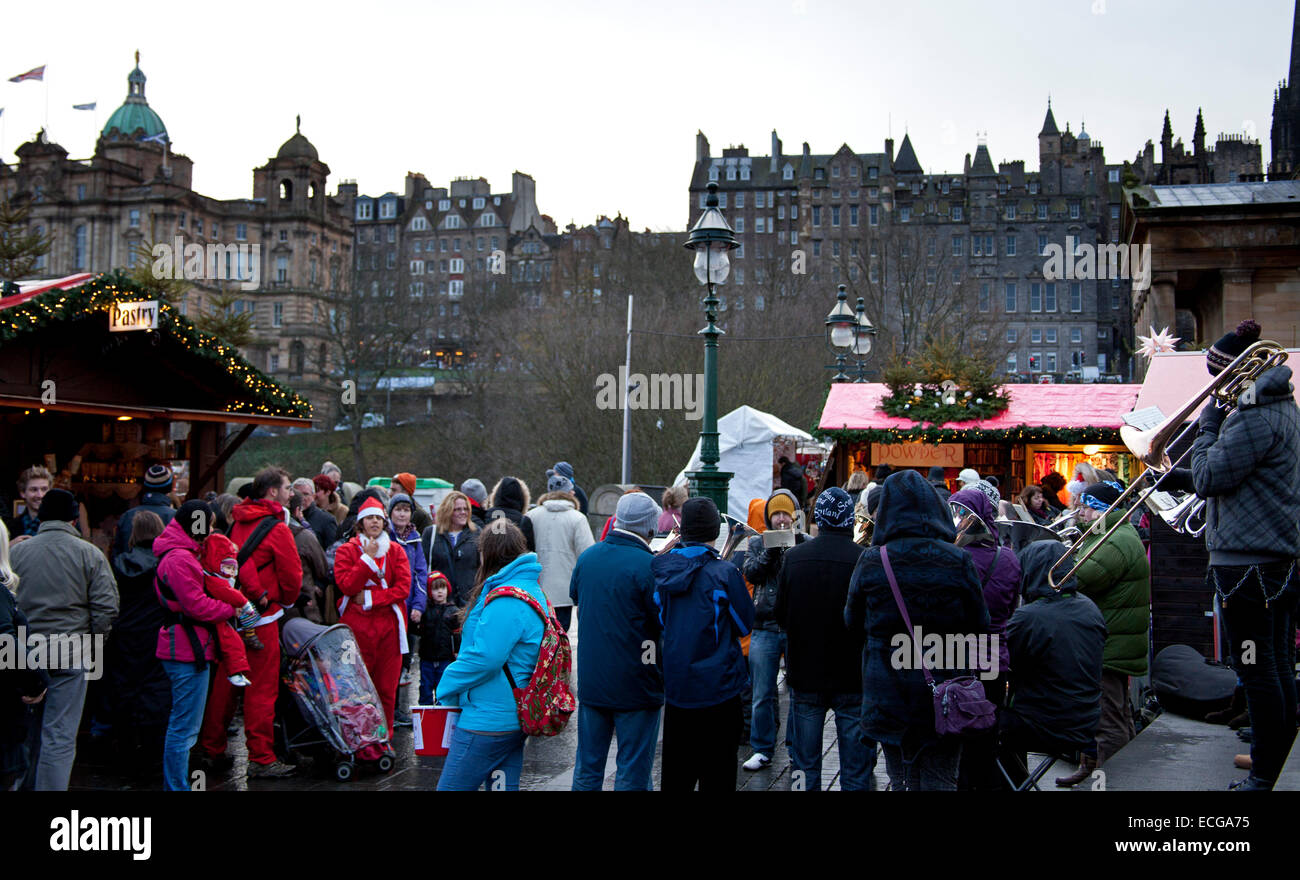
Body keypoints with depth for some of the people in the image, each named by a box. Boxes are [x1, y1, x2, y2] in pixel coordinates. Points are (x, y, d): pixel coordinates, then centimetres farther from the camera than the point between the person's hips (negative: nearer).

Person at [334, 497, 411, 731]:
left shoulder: (396, 550, 11)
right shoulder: (347, 550, 5)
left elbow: (404, 588, 1)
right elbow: (346, 585, -9)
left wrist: (370, 597, -7)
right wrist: (367, 558, -10)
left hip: (389, 624, 2)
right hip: (357, 625, -2)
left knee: (387, 687, 2)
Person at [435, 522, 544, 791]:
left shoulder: (505, 600, -20)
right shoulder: (533, 591, 11)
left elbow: (485, 658, -25)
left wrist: (447, 688, -9)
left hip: (488, 722, -10)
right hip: (516, 718, 10)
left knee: (450, 787, -1)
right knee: (503, 785, 16)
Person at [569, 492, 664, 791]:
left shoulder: (587, 556, 2)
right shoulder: (648, 566, -18)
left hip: (590, 681, 6)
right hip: (635, 684, -5)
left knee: (587, 768, 16)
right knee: (633, 771, 5)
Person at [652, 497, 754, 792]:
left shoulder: (661, 570, -2)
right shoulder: (724, 573, -15)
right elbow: (745, 625, -3)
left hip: (675, 687, 4)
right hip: (718, 687, -4)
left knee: (676, 773, 15)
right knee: (717, 774, 6)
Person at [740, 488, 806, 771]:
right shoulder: (758, 543, 9)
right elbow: (751, 573, -6)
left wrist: (796, 544, -18)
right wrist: (771, 549, -15)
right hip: (765, 628, 1)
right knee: (762, 694, 7)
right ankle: (762, 750, 18)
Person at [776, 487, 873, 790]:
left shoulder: (793, 557, -6)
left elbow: (780, 615, 2)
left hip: (805, 675, 2)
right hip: (854, 677, -2)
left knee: (805, 766, 13)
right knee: (856, 769, 7)